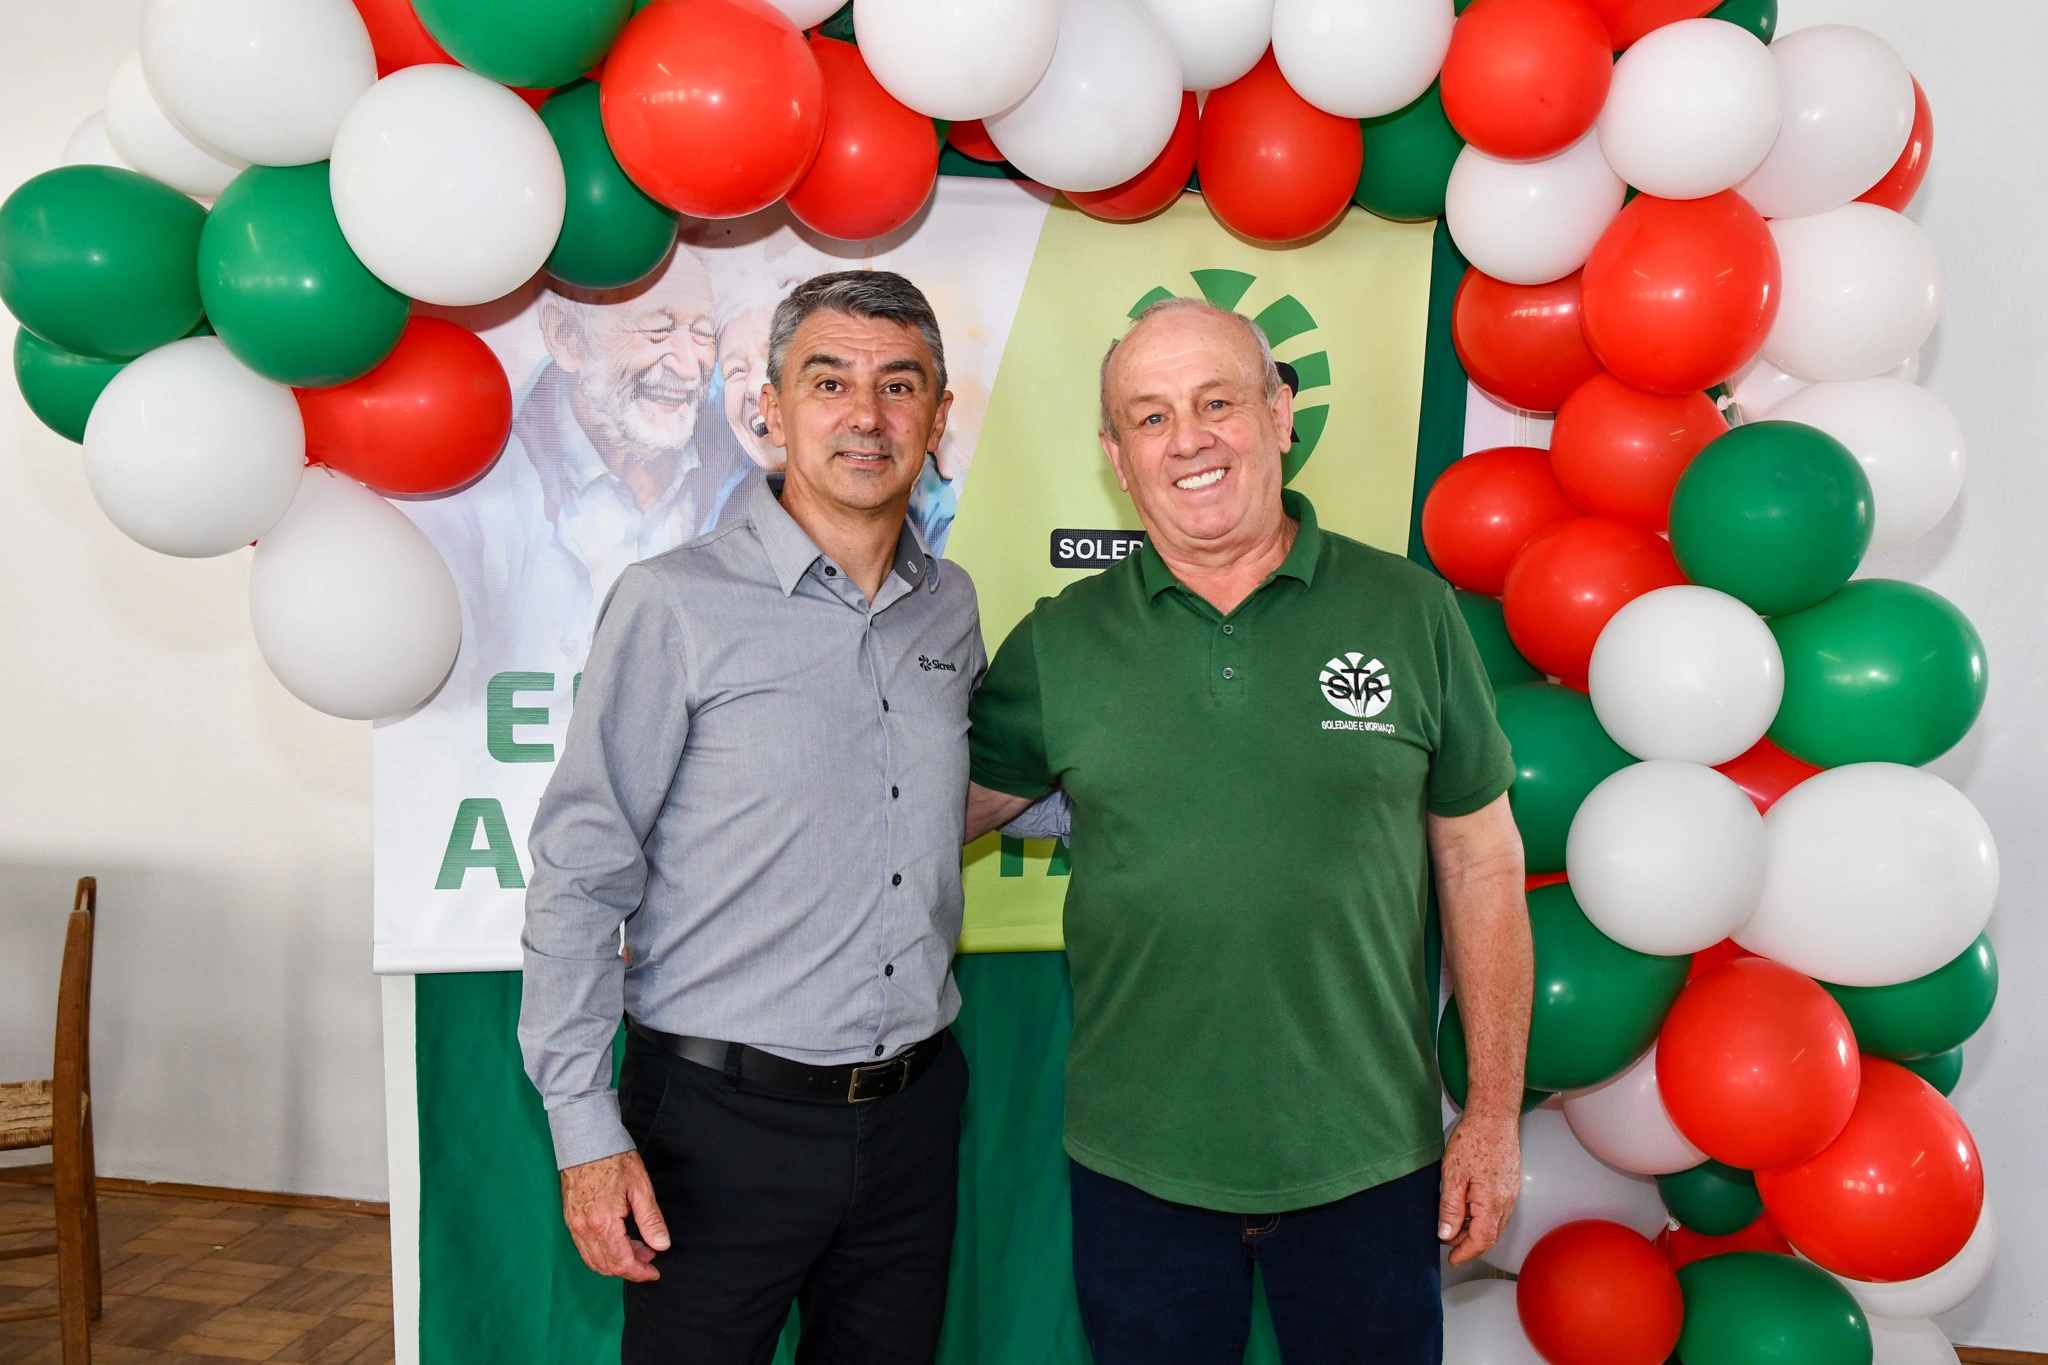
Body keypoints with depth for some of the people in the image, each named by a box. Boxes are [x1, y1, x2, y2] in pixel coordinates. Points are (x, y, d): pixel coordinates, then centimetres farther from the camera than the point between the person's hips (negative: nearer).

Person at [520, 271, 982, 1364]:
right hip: (722, 1120, -4)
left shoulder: (952, 606, 6)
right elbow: (579, 880, -9)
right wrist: (585, 1132, -12)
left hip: (911, 1110, 5)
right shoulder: (674, 605, -10)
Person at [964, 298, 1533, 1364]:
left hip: (1370, 1158, 0)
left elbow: (1481, 865, 1)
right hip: (1136, 1166, 1)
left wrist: (1493, 1113, 1)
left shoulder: (1410, 612, -3)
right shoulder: (1056, 644, -2)